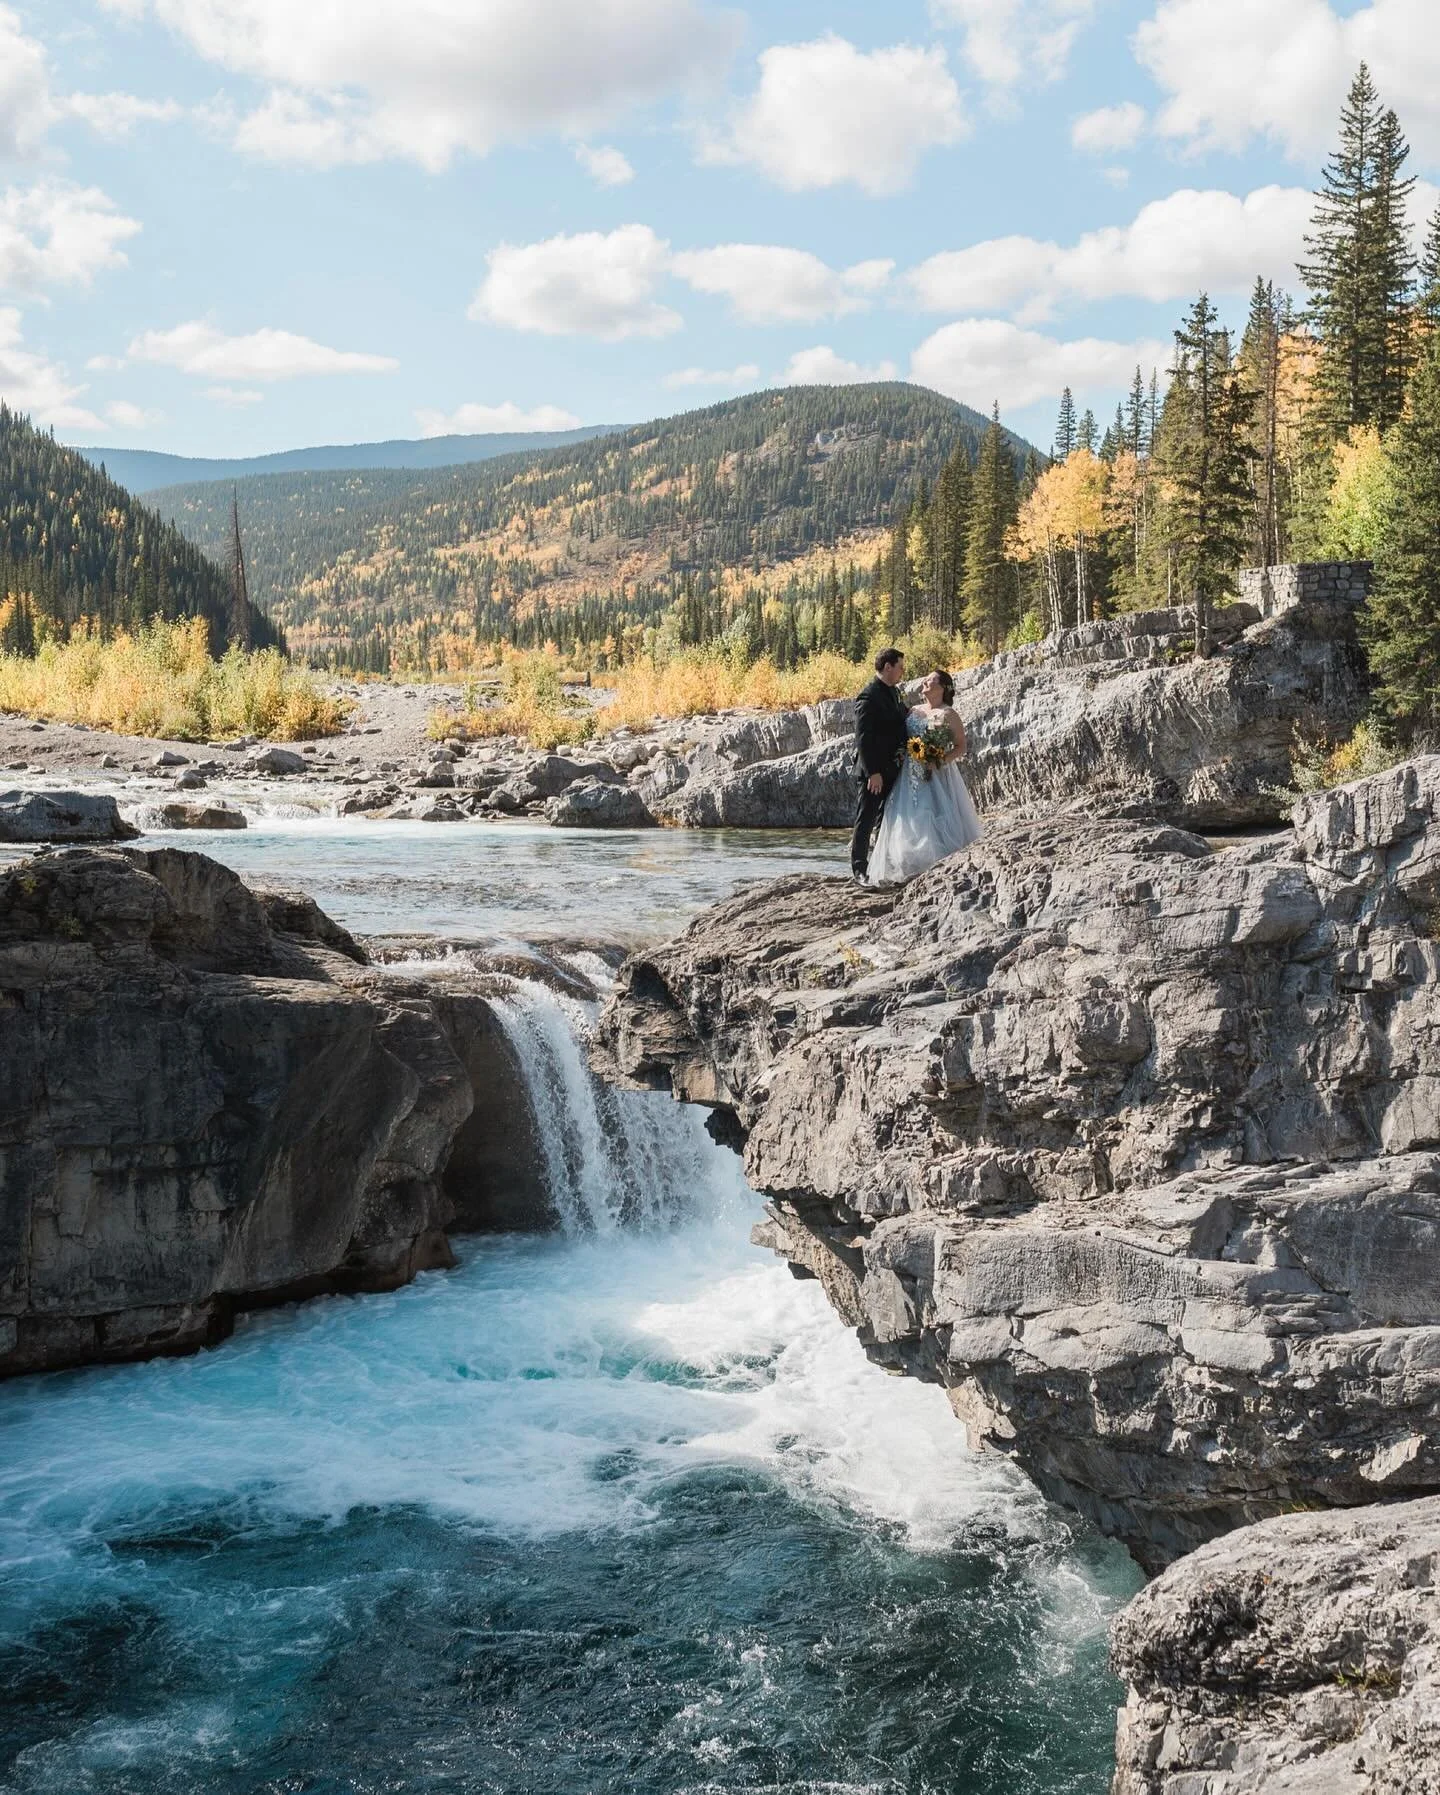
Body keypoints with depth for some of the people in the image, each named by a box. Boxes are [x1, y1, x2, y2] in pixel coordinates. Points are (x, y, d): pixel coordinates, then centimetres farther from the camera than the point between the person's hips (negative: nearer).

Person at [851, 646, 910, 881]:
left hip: (893, 769, 9)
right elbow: (863, 738, -20)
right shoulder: (868, 698, -17)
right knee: (866, 821, -1)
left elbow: (903, 723, 21)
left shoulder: (895, 693, 11)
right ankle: (860, 868, 5)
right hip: (874, 770, -9)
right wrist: (873, 772, -22)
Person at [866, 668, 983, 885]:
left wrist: (940, 761, -18)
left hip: (937, 775, -6)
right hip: (911, 776, 6)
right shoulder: (914, 711, 14)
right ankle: (909, 870, 2)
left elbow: (960, 747, -5)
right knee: (909, 823, 0)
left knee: (937, 821, -10)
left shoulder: (948, 714, -3)